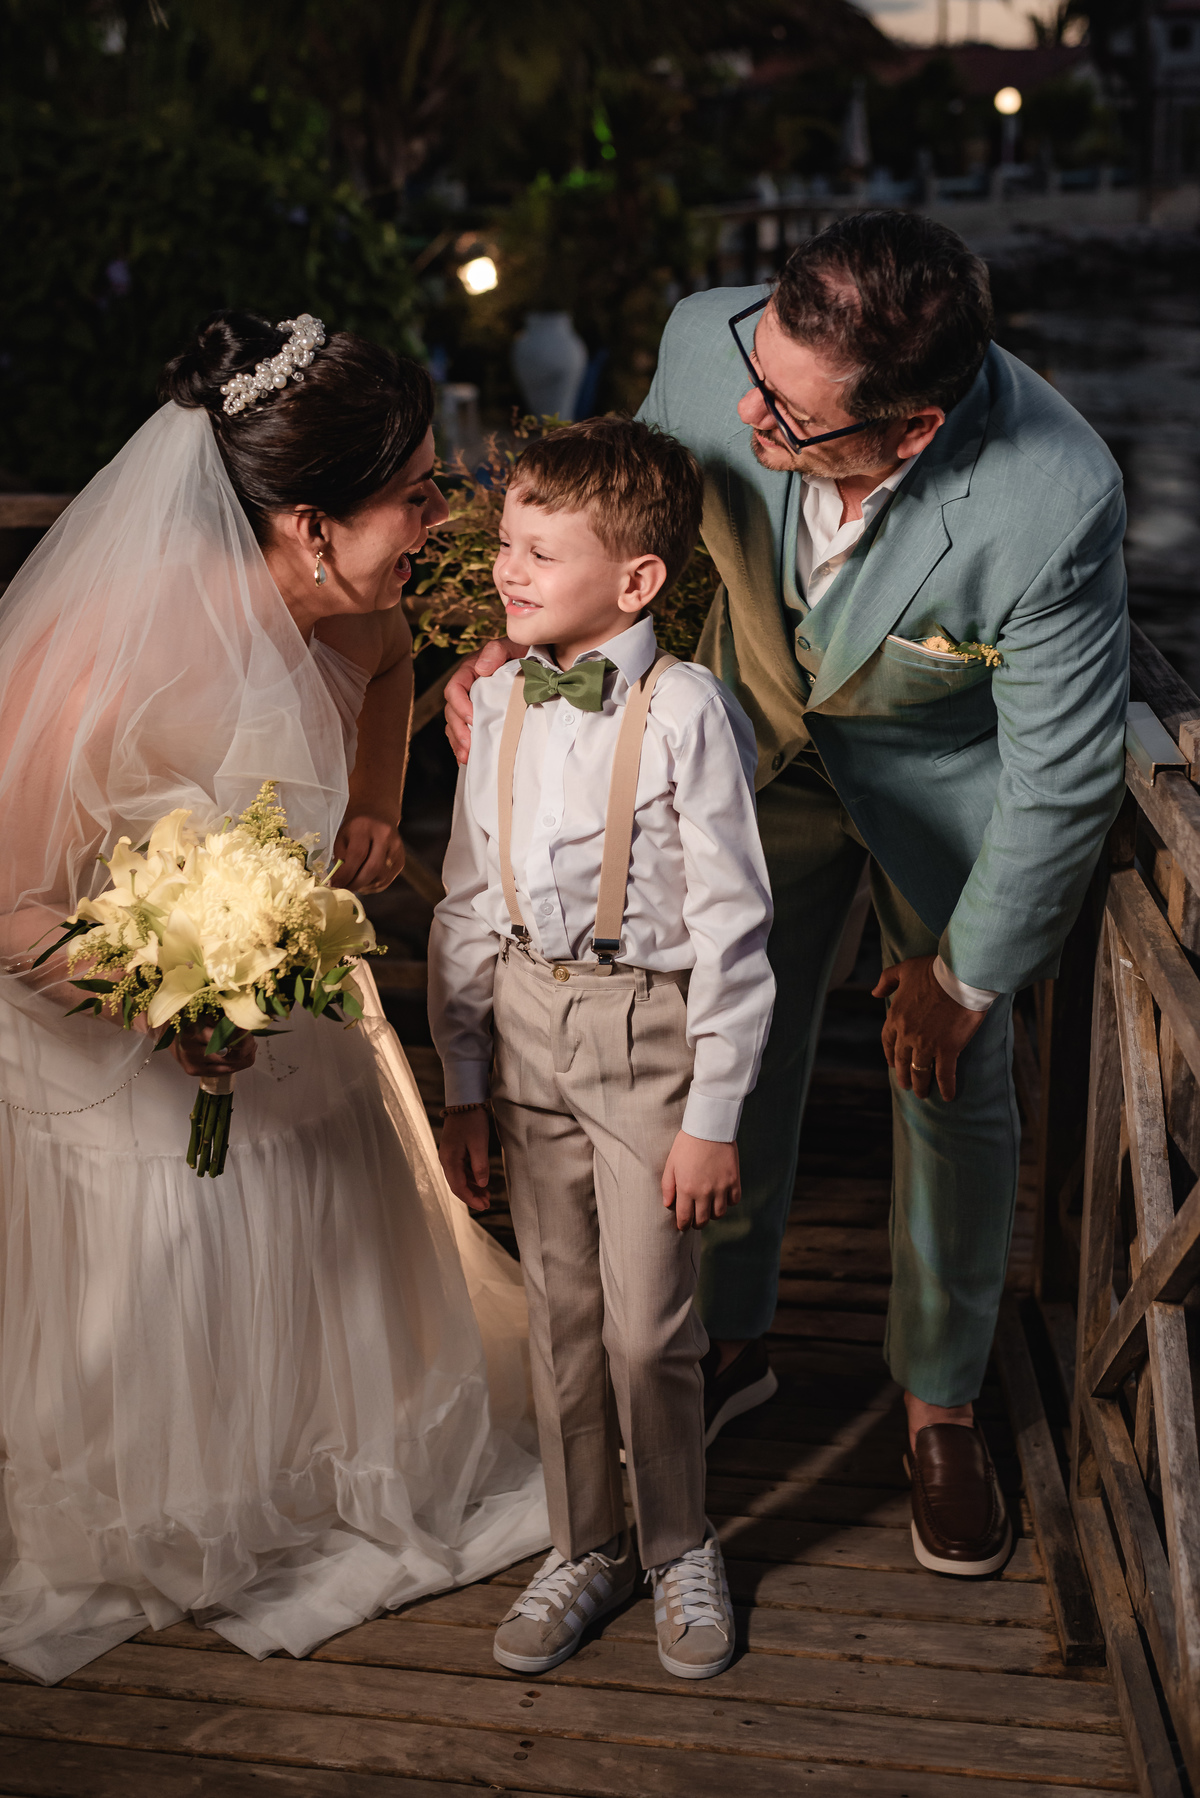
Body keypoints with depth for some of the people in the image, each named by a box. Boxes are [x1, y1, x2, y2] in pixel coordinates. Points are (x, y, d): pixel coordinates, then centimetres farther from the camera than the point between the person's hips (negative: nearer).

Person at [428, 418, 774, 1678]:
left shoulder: (686, 711, -15)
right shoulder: (500, 703, 2)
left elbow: (731, 925, -13)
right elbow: (468, 904, 7)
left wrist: (713, 1115, -12)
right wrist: (462, 1086, 7)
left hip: (651, 1030, -4)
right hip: (528, 1022, 5)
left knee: (647, 1327, 2)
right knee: (558, 1312, 14)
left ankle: (680, 1548, 29)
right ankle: (585, 1547, 33)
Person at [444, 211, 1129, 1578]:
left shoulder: (1056, 503, -40)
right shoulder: (709, 343, -30)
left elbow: (1064, 782, -25)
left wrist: (963, 978, -14)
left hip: (948, 779, -3)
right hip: (762, 741, 3)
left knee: (954, 1092, 6)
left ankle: (940, 1404, 31)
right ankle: (728, 1338, 36)